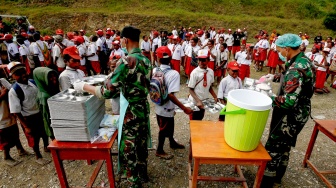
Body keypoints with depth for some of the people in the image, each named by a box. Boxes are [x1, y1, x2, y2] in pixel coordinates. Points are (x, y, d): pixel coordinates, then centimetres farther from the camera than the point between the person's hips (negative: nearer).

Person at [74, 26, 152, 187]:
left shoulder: (127, 62, -23)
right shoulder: (145, 59, 4)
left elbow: (108, 91, -25)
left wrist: (84, 86, -11)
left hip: (132, 111, -8)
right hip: (144, 107, 9)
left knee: (128, 149, 11)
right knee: (141, 144, 24)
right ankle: (142, 175, 45)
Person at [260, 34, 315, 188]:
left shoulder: (296, 69, -27)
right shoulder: (305, 61, 5)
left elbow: (288, 101, -33)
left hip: (290, 116, -10)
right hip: (298, 114, 10)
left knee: (273, 148, 2)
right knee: (285, 146, 23)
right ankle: (277, 175, 42)